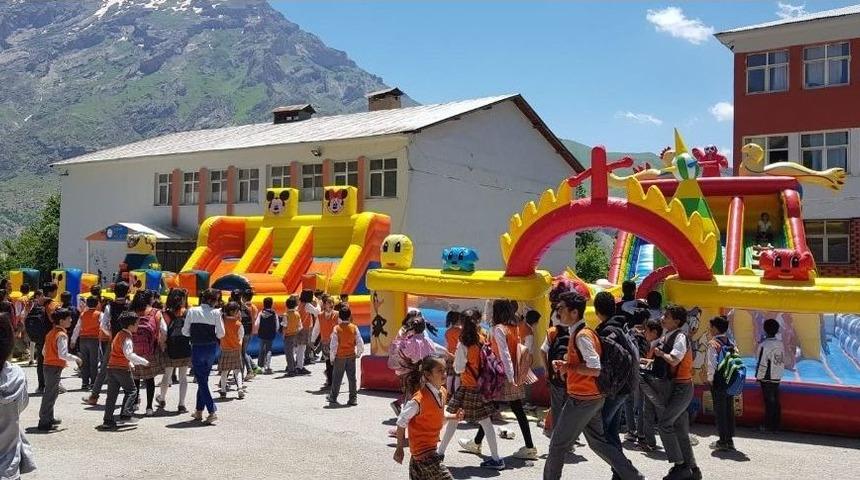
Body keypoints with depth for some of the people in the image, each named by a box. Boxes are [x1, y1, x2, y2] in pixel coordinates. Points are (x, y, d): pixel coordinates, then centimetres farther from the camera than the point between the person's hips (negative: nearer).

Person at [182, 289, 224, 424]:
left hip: (197, 348, -2)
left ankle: (212, 412, -8)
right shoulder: (216, 313, -6)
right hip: (212, 348, 2)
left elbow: (185, 332, -2)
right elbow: (221, 334, -6)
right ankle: (199, 410, 22)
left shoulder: (192, 311, -5)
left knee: (201, 381, 2)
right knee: (203, 379, 17)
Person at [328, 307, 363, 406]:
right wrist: (359, 353, 11)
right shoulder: (354, 328, -5)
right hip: (351, 356, 2)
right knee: (352, 378, 7)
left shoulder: (337, 328, -10)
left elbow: (333, 344, -11)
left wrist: (332, 356, -1)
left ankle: (333, 398, 17)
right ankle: (353, 399, 8)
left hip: (340, 356, -2)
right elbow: (360, 342, -4)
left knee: (337, 378, 9)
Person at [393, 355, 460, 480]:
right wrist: (400, 448, -10)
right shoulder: (420, 399, -24)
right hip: (423, 451, -8)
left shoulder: (443, 392, 1)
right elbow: (401, 422, -16)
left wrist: (454, 417, 0)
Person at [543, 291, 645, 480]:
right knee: (597, 441, 17)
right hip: (593, 398, 10)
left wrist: (568, 367, -16)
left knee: (558, 443, 3)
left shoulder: (582, 335, -19)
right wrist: (565, 364, 9)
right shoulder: (580, 332, 10)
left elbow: (595, 369, -26)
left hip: (581, 400, -10)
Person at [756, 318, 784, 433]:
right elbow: (782, 360, 9)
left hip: (767, 379, -6)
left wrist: (758, 377, -5)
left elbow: (762, 364, -17)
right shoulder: (780, 344, 2)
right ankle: (776, 425, 19)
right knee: (776, 402, 12)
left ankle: (769, 427, 6)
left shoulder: (764, 345, -18)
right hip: (777, 377, 6)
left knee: (769, 402, 0)